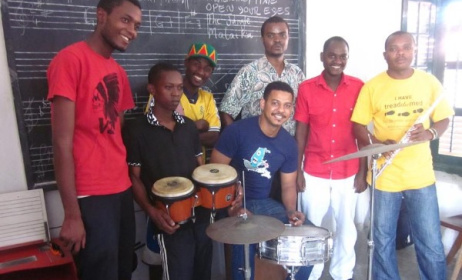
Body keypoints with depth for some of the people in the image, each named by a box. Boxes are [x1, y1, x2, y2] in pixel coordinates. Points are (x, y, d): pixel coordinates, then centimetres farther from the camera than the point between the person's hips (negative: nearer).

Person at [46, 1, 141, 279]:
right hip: (91, 196, -7)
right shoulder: (70, 59, -10)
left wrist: (129, 182, 6)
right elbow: (62, 143, -14)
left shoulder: (119, 72, 12)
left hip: (122, 190, 7)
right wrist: (72, 214, -14)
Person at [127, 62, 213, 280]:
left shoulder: (189, 126, 9)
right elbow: (134, 178, -5)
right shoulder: (139, 131, -6)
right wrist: (151, 211, -18)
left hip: (201, 212, 6)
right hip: (170, 218, -5)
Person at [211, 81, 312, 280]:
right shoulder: (237, 131, -16)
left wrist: (291, 211, -11)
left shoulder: (289, 144, 0)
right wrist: (232, 208, -22)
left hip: (265, 203, 5)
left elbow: (288, 185, 8)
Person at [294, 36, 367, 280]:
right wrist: (298, 171, -3)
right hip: (314, 173, -1)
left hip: (348, 173, 1)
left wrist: (363, 172, 0)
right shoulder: (306, 88, -4)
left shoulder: (358, 87, -2)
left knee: (346, 229, 15)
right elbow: (301, 132, -1)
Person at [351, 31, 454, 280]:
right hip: (385, 175, -1)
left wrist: (430, 133, -14)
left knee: (431, 244, 9)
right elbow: (358, 126, -1)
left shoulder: (430, 82, 1)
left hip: (421, 174, 1)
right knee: (383, 240, 13)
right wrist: (376, 143, -20)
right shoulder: (372, 87, -4)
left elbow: (443, 119, 8)